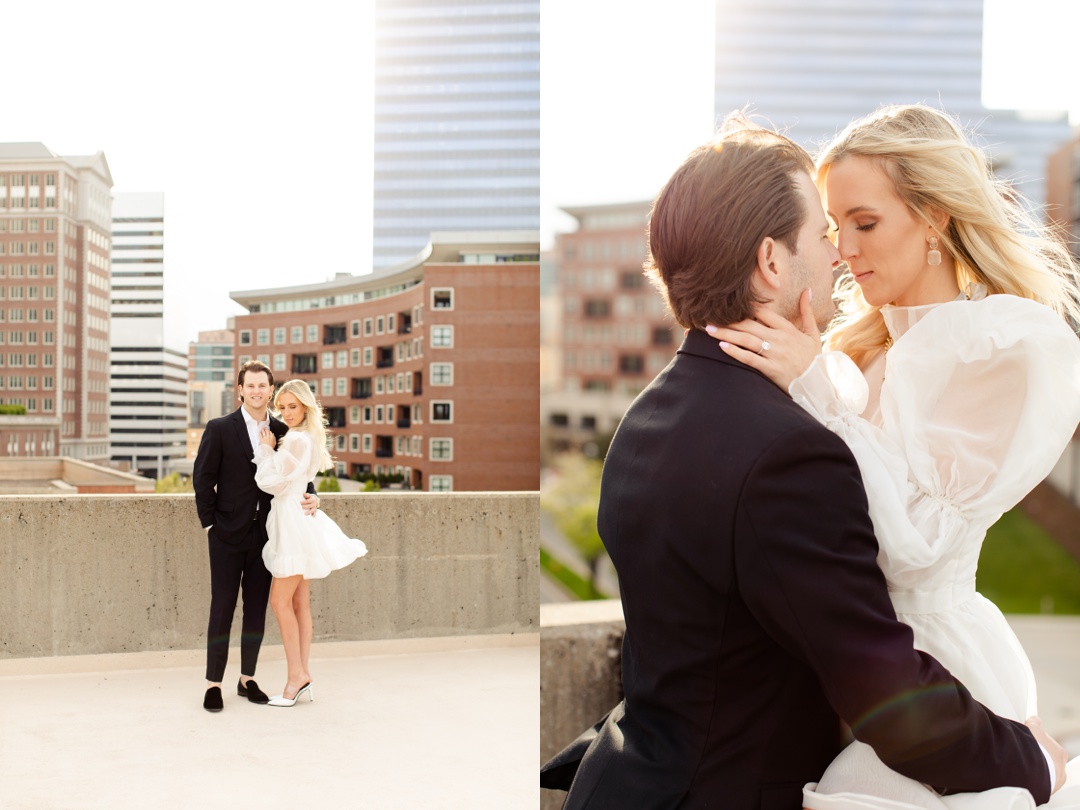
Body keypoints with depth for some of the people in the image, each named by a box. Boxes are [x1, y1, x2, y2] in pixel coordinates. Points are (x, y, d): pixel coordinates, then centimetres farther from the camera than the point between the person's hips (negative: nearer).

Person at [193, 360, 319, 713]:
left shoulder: (282, 431, 5)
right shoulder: (219, 428, -5)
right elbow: (202, 478, -3)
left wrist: (311, 498, -8)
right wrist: (209, 524, -6)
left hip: (265, 534, 3)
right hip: (228, 534, -3)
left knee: (257, 609, 9)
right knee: (222, 608, 0)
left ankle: (247, 679, 22)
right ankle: (214, 683, 11)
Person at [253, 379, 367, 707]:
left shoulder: (296, 440, -15)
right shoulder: (308, 437, 16)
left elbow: (275, 483, -15)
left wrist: (266, 449, -6)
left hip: (294, 522, -10)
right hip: (295, 523, 10)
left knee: (280, 600, -7)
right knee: (299, 603, 8)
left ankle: (297, 675, -3)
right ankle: (302, 676, 11)